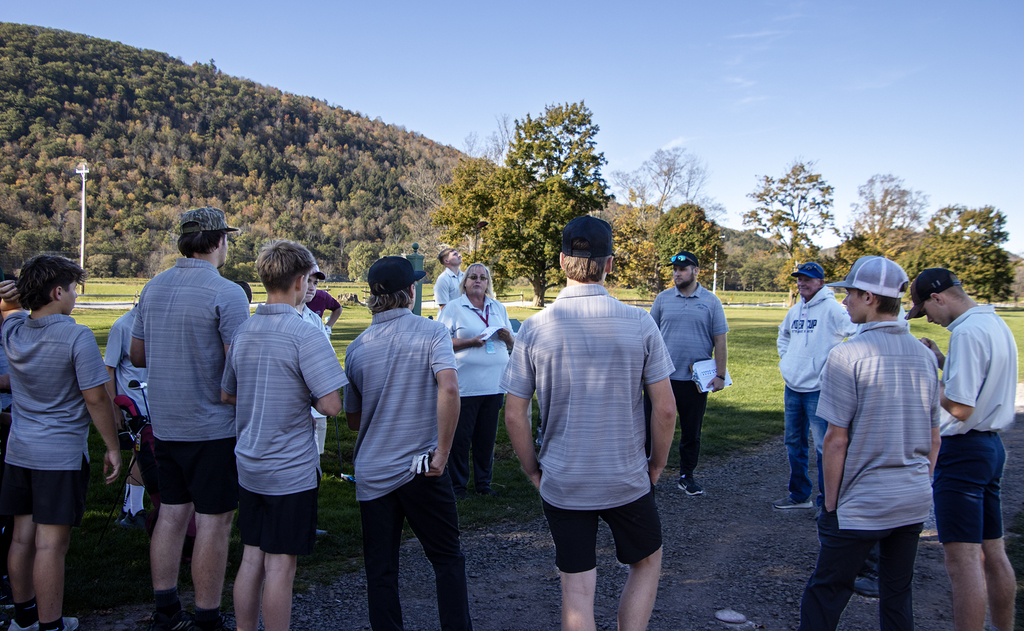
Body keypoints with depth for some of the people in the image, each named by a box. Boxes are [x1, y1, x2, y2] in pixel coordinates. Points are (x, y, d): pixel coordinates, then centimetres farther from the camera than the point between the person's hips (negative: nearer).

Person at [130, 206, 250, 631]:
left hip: (164, 424, 7)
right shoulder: (226, 293, -15)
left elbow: (137, 355, 15)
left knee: (171, 513, 15)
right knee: (213, 521, 2)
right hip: (212, 428, -7)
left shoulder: (153, 288, 7)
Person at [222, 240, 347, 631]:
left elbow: (227, 395, 17)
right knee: (280, 566, 3)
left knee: (251, 559, 15)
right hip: (291, 470, -7)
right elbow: (331, 405, -21)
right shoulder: (305, 334, -17)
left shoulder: (243, 331, 6)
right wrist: (307, 396, -1)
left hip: (249, 466, 7)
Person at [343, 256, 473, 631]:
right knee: (448, 560, 12)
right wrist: (443, 453, -16)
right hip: (422, 470, -3)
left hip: (371, 473, 3)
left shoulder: (357, 347, 4)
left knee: (380, 570, 12)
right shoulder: (431, 333, -7)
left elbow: (353, 419, 11)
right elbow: (449, 389, -22)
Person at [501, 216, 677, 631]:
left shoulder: (534, 329, -9)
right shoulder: (639, 324, -10)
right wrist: (657, 463, 8)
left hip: (562, 484, 0)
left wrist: (532, 468, 9)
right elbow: (665, 409, -7)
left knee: (577, 588, 11)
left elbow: (514, 415, -6)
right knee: (647, 563, 24)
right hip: (628, 480, 0)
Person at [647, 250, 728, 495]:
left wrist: (720, 375, -4)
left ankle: (687, 476, 25)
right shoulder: (663, 299, 5)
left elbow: (720, 341, 2)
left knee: (692, 431, 10)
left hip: (696, 380, 0)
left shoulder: (711, 302, 1)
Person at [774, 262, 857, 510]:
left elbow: (857, 332, -23)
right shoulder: (795, 310, 12)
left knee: (824, 447, -3)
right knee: (794, 443, 16)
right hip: (792, 387, 8)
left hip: (819, 389, -8)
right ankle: (799, 495, 29)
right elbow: (783, 335, 30)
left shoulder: (832, 309, -11)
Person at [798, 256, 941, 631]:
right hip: (914, 502, 6)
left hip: (863, 503, -6)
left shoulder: (847, 355, -15)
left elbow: (836, 440, -15)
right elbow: (934, 439, 11)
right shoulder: (924, 355, 5)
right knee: (898, 596, 17)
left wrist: (830, 503, -6)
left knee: (826, 593, 4)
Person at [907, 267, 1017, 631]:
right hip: (991, 444, 10)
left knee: (963, 559, -7)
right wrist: (942, 362, 12)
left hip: (963, 451, -10)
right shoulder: (997, 325, 12)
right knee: (992, 553, 18)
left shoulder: (967, 333, -19)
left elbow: (959, 407, -23)